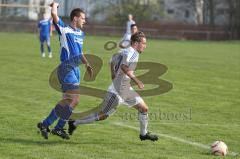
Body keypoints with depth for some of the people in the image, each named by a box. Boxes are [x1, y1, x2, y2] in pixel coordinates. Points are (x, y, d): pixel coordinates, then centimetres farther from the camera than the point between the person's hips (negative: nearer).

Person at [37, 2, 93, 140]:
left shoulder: (81, 34, 16)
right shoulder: (64, 30, -7)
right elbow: (54, 14, -21)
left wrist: (87, 64, 19)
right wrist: (54, 5, -1)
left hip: (76, 68, 9)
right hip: (67, 68, -9)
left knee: (69, 100, 9)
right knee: (74, 99, -15)